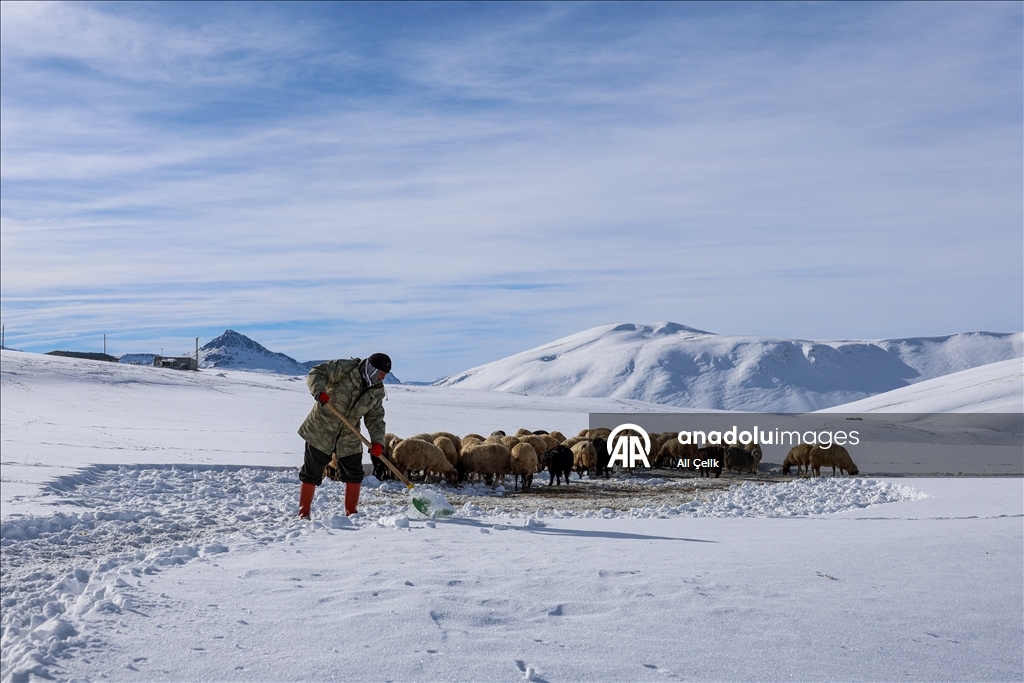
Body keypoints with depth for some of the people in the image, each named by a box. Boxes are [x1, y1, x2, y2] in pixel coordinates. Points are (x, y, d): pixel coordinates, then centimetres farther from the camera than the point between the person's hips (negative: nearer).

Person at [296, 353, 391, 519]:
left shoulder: (377, 392, 2)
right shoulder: (346, 368, -15)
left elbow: (375, 419, 1)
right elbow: (316, 373, -18)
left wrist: (377, 441, -15)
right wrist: (319, 391, -38)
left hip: (349, 437, 5)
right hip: (321, 430, -5)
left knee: (354, 474, 5)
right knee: (312, 473, 1)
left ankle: (351, 512, 19)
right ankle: (303, 513, 12)